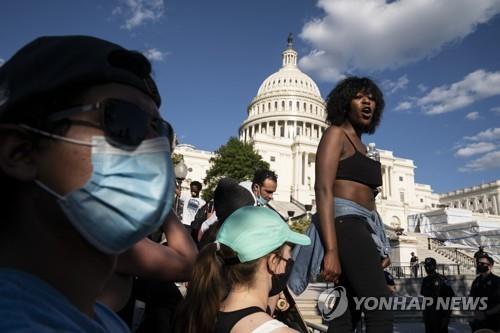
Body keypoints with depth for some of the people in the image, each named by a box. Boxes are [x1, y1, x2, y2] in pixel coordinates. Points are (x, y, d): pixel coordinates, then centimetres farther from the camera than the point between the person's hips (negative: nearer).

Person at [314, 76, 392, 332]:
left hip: (362, 227, 9)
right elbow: (323, 190, -13)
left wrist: (380, 247, 21)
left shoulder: (360, 145, 26)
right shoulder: (336, 134, 1)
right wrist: (331, 250, -23)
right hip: (345, 224, -9)